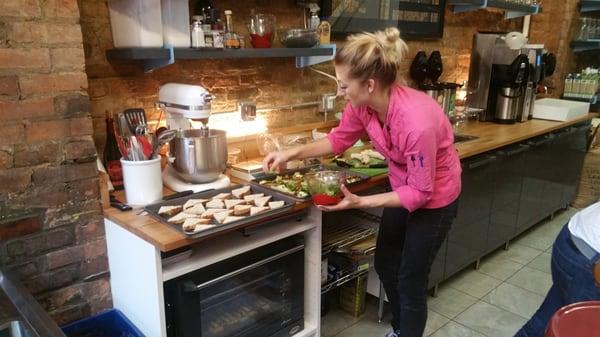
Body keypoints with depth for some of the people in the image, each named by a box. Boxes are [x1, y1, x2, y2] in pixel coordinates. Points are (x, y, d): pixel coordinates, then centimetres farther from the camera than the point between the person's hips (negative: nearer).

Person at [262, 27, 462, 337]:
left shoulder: (417, 122, -39)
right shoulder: (363, 103, -18)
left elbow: (421, 192, -28)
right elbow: (339, 139, 0)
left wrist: (359, 202, -32)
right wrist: (292, 153, -10)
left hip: (433, 198, -7)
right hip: (404, 189, 8)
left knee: (411, 279, 6)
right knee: (384, 263, 20)